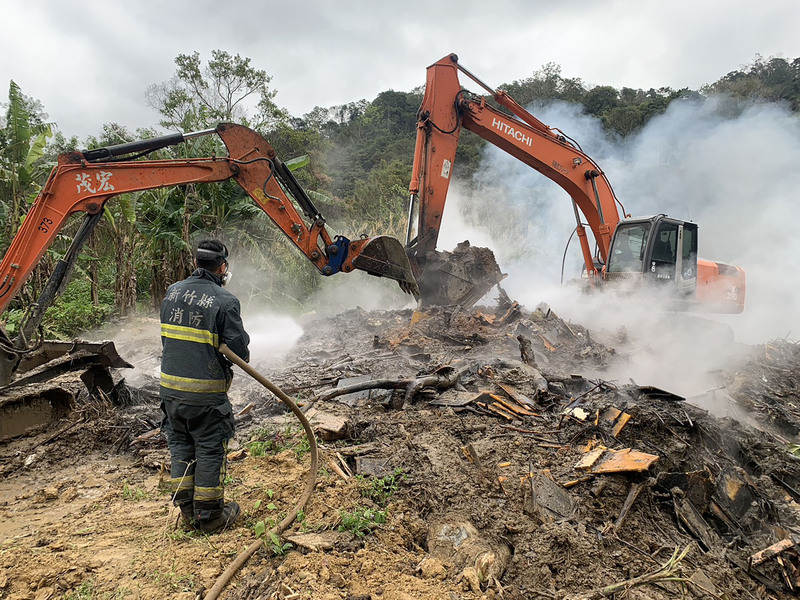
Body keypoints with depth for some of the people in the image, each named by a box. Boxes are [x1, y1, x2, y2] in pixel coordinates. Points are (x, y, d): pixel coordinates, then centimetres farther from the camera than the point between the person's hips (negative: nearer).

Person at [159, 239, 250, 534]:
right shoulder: (225, 301, -15)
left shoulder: (172, 291, 3)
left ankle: (187, 510, 31)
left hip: (170, 388, 6)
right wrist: (242, 355, 8)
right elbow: (240, 352, -14)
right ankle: (210, 516, 21)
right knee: (210, 450, 8)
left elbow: (167, 336, 13)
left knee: (180, 446, 19)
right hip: (206, 392, -6)